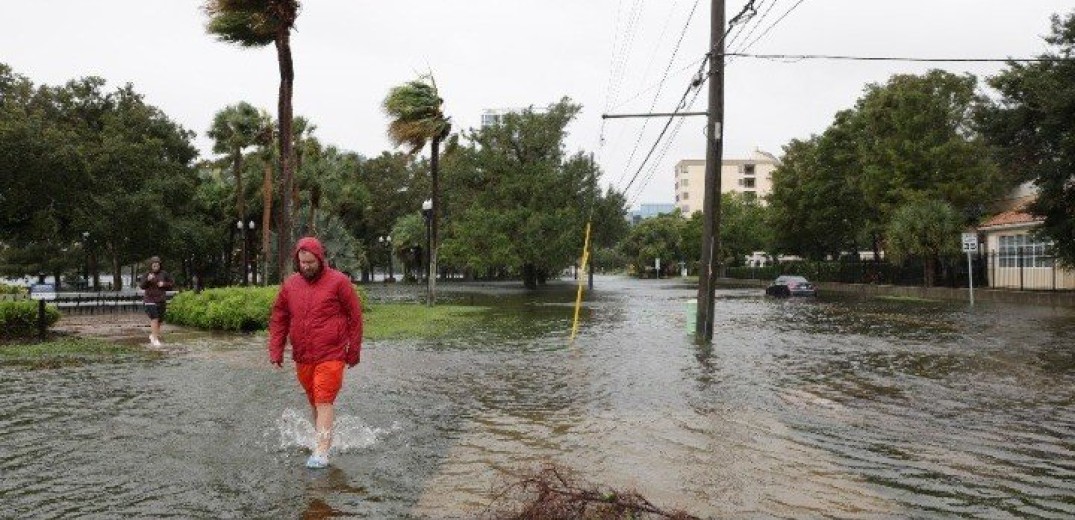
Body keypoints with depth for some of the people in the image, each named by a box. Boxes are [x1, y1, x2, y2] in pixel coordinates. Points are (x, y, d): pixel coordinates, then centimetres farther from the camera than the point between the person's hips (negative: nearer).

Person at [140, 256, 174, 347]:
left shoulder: (164, 274, 2)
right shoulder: (147, 274, -2)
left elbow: (172, 283, 6)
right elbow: (142, 286, -12)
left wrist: (164, 284, -12)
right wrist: (148, 280, -30)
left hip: (161, 300, 3)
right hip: (150, 300, -3)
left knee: (159, 320, 10)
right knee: (154, 318, -16)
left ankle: (152, 335, 34)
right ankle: (155, 339, -14)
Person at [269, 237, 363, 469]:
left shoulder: (338, 282, -5)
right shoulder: (289, 285, 8)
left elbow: (355, 317, -2)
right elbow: (279, 319, 13)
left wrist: (354, 350, -2)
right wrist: (276, 350, 5)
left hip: (331, 356, -5)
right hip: (302, 357, 5)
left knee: (324, 402, -9)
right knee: (313, 402, 16)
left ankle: (321, 452, -9)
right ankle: (322, 438, 33)